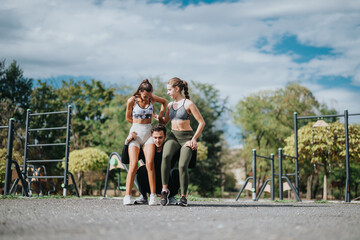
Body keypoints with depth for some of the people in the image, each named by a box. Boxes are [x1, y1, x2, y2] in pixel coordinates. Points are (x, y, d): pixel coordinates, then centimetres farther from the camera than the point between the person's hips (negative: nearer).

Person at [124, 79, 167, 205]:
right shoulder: (132, 101, -4)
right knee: (133, 165, -14)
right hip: (135, 133, -1)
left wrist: (160, 115, 15)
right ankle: (127, 196, -10)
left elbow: (164, 101, 25)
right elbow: (128, 117, 10)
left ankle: (153, 196, -13)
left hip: (148, 133, 2)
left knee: (150, 163, -16)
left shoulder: (152, 98, 3)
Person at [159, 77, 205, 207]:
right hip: (173, 136, 4)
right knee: (166, 156, -29)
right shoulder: (170, 105, 12)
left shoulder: (188, 104, -7)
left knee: (182, 166, -21)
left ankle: (183, 196, -3)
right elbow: (165, 121, 26)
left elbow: (202, 122, -6)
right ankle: (165, 189, -23)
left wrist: (194, 139, -8)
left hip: (186, 137, -4)